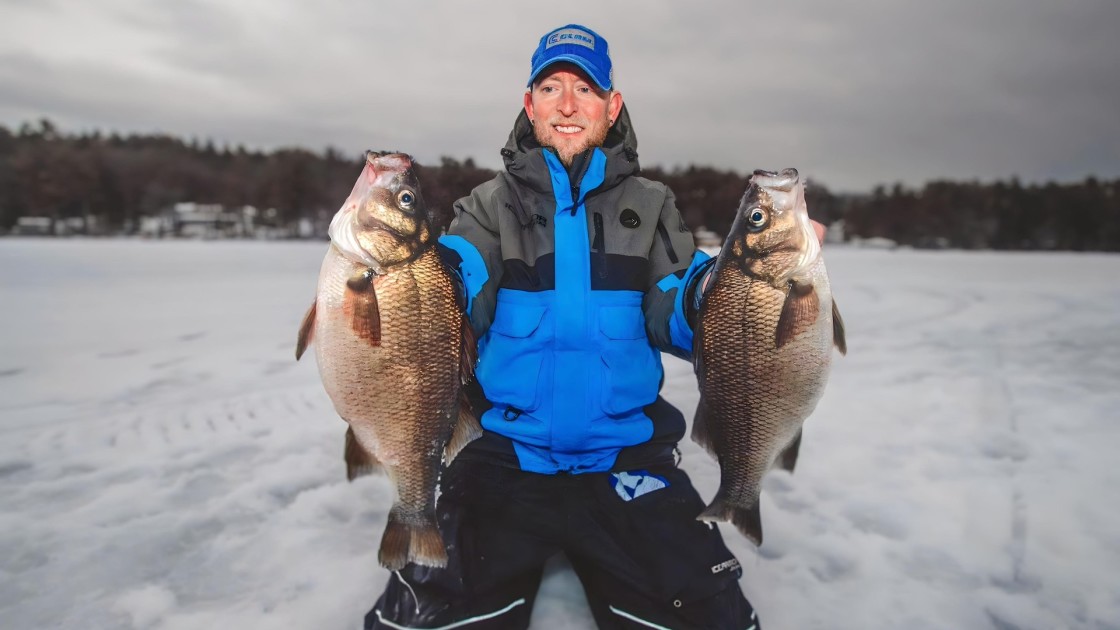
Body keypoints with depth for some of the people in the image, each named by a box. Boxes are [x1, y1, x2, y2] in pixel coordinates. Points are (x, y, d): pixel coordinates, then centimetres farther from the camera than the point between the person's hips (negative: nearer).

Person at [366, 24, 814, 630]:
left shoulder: (650, 205, 7)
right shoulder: (491, 204, 6)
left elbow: (677, 317, -5)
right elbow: (459, 292, -13)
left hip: (626, 462, 1)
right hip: (503, 459, 0)